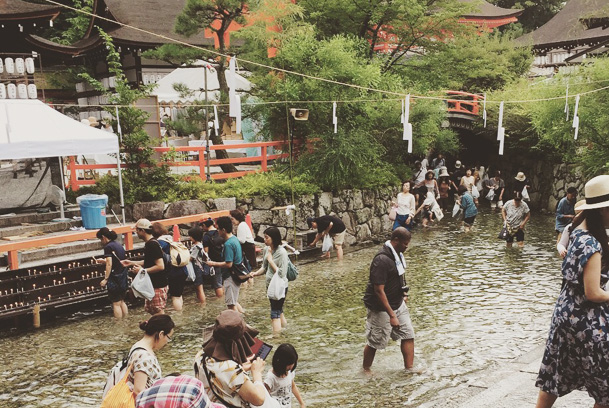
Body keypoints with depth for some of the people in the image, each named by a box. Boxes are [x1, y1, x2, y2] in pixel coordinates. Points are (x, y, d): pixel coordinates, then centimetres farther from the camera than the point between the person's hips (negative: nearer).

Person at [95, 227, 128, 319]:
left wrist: (105, 279, -18)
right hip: (123, 277, 8)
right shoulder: (118, 245, 12)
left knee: (116, 304, 0)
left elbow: (109, 264, -19)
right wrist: (103, 261, 22)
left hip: (115, 278, -8)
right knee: (122, 302, 18)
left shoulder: (108, 247, -13)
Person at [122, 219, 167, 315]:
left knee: (159, 313, -2)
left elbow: (160, 266, -26)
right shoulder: (149, 244, 10)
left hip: (158, 285, -10)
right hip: (152, 284, 10)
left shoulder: (153, 245, -20)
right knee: (150, 310, 18)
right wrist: (131, 262, 19)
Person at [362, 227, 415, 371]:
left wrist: (404, 294, 15)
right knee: (374, 342, 7)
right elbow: (379, 291, -27)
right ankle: (366, 370, 28)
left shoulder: (397, 254, 2)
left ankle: (409, 369, 22)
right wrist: (391, 315, -26)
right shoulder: (381, 260, -27)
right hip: (382, 309, -8)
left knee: (408, 335, 9)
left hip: (398, 304, 8)